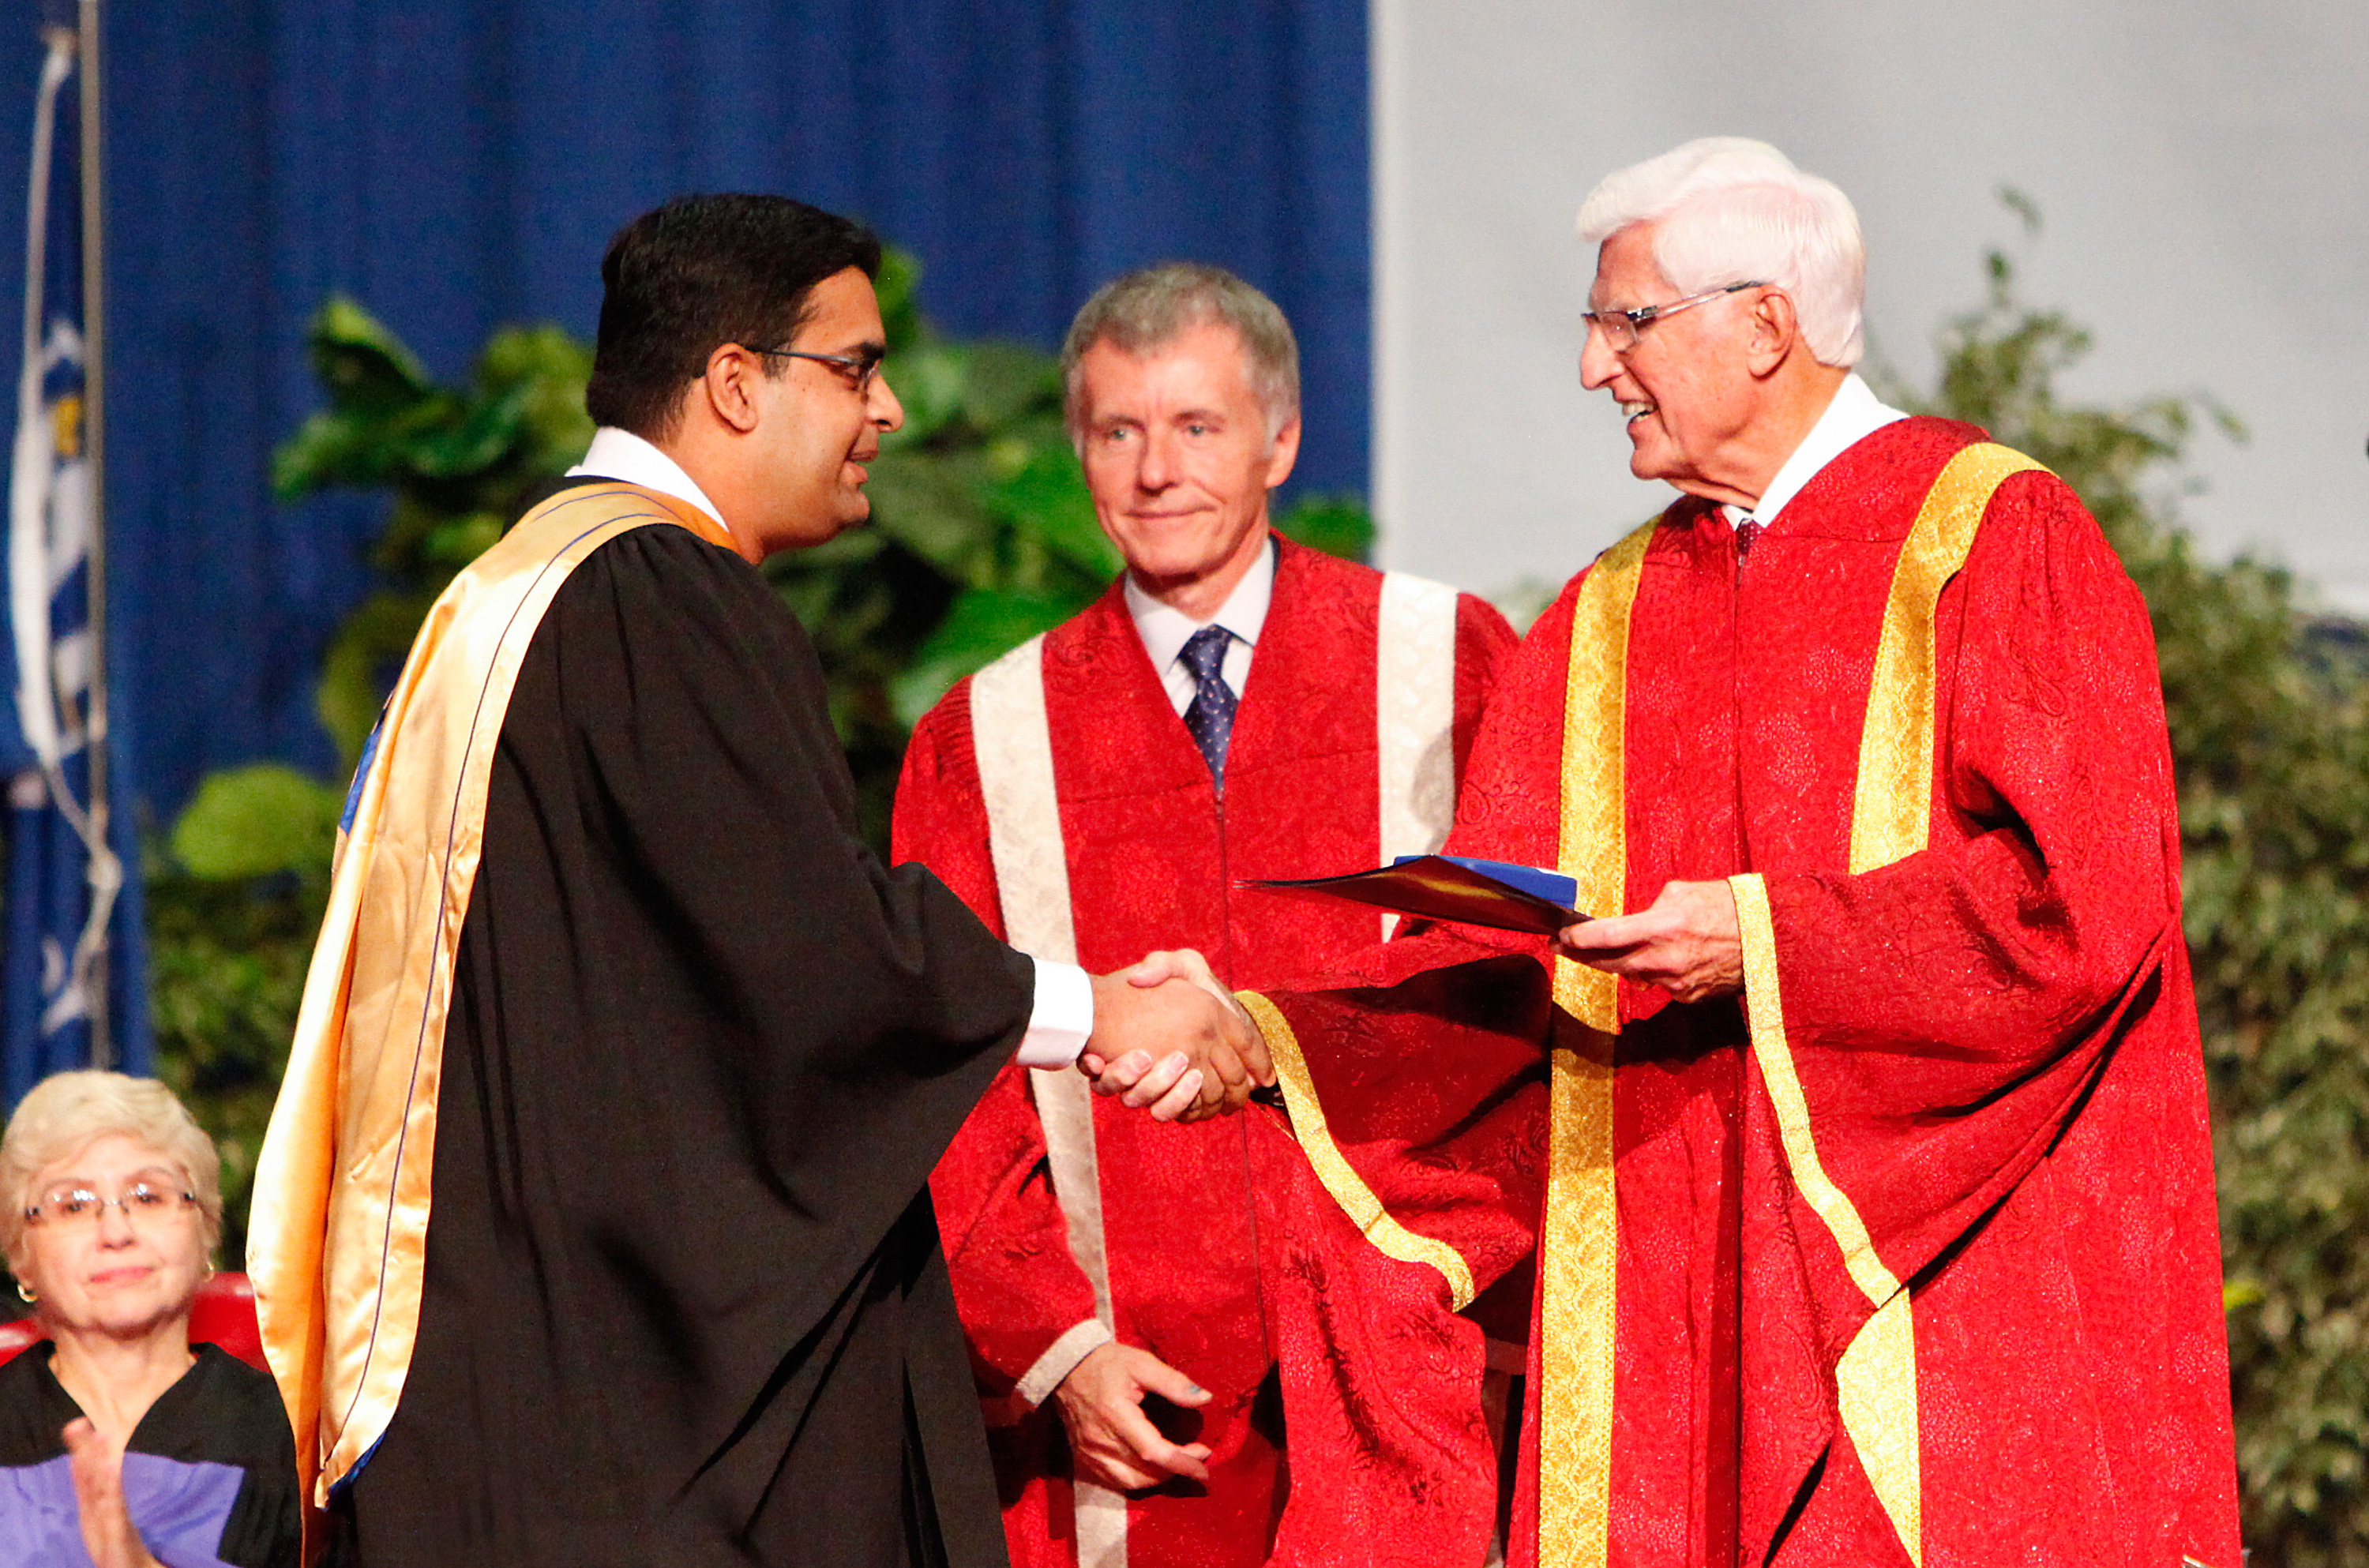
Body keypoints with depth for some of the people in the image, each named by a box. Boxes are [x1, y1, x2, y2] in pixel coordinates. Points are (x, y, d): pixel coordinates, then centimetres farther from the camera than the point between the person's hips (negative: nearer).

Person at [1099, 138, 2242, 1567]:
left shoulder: (1990, 538, -2)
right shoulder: (1608, 626, 16)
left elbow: (2087, 896, -12)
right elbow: (1497, 979, 10)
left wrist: (1767, 941, -15)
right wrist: (1252, 1038, -4)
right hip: (1678, 1321, 5)